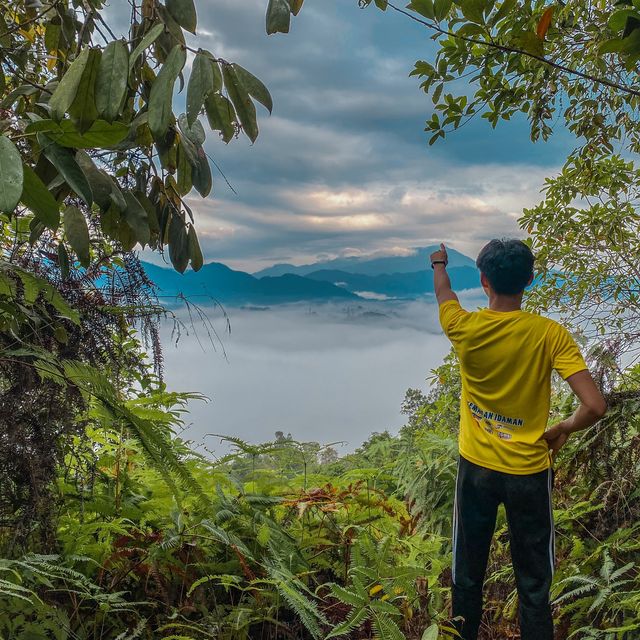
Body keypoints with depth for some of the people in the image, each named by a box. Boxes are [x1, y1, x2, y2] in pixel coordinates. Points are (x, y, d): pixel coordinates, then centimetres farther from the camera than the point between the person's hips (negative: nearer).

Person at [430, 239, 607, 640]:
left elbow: (444, 295, 10)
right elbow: (595, 407, -21)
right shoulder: (550, 334, -17)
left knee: (468, 573, 18)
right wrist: (563, 429, 0)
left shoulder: (465, 328, -14)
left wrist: (439, 264, 31)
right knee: (533, 581, 15)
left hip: (476, 467, 1)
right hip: (529, 471, -1)